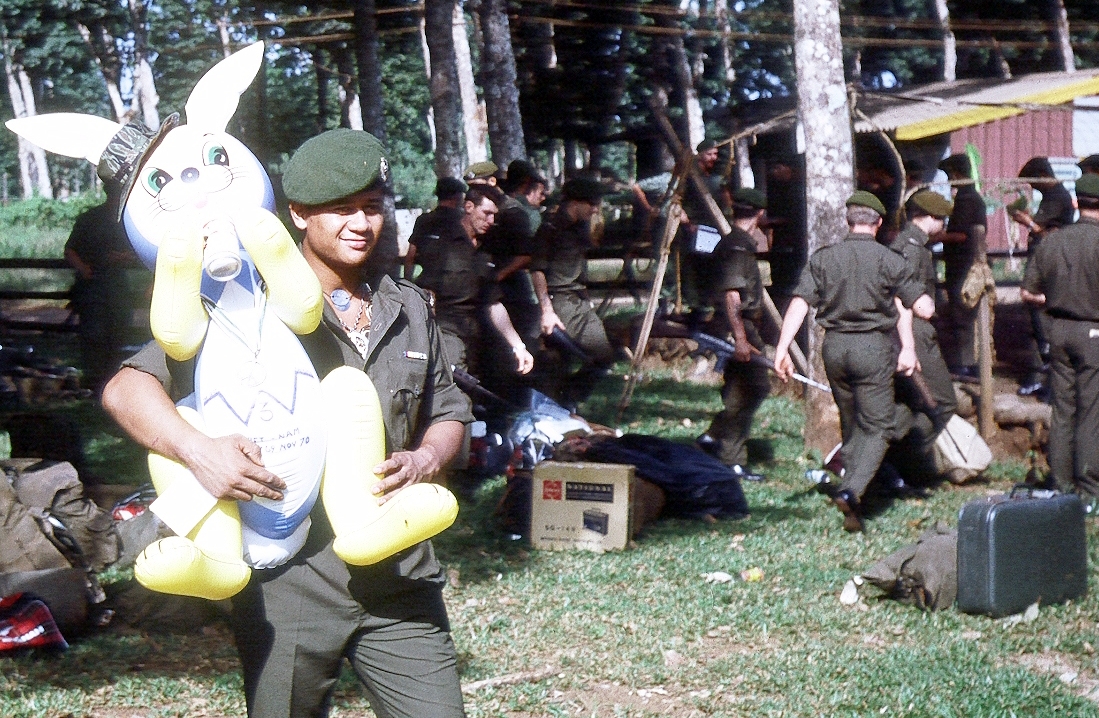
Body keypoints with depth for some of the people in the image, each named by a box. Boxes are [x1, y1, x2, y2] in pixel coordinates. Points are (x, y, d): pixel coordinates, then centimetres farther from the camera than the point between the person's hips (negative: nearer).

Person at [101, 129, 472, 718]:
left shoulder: (408, 309, 11)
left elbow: (447, 412, 22)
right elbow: (127, 388, -11)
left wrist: (426, 458, -1)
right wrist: (196, 448, -30)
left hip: (400, 578, 4)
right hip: (287, 579, -4)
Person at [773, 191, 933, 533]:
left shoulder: (823, 258, 3)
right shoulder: (889, 260, -4)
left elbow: (799, 303, -7)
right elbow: (923, 309, -6)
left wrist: (782, 349, -9)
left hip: (834, 347, 4)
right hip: (873, 349, -4)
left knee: (850, 424, 18)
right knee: (877, 426, 3)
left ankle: (852, 508, 23)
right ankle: (852, 490, -20)